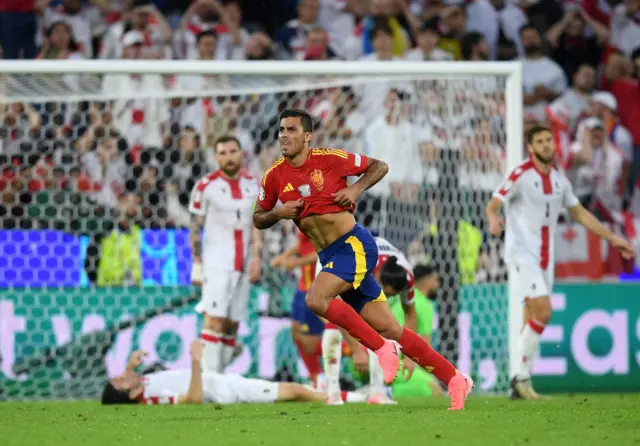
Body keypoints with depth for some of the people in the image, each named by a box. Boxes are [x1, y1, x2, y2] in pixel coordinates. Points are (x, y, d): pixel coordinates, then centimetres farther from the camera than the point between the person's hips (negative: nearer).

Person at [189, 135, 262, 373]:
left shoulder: (253, 185, 10)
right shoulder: (206, 186, -5)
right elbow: (195, 229, -3)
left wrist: (256, 258, 4)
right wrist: (197, 265, -7)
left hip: (242, 265, 5)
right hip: (216, 262, -5)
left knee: (232, 324, 4)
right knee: (215, 320, -13)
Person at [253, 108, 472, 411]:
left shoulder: (329, 159, -6)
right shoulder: (274, 177, 5)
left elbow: (379, 167, 6)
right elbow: (258, 219, 16)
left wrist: (356, 189, -9)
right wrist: (278, 213, -5)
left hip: (354, 245, -5)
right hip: (329, 257, 5)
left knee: (316, 299, -26)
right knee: (389, 329, 2)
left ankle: (382, 348, -12)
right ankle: (455, 379, 8)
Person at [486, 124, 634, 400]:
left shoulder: (559, 181, 11)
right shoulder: (520, 175, -9)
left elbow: (580, 214, 22)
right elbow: (493, 204, -14)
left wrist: (613, 238, 21)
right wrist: (494, 219, -38)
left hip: (545, 258, 7)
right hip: (521, 254, -7)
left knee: (533, 320, 6)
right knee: (542, 312, -20)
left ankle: (520, 386, 11)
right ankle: (522, 376, -11)